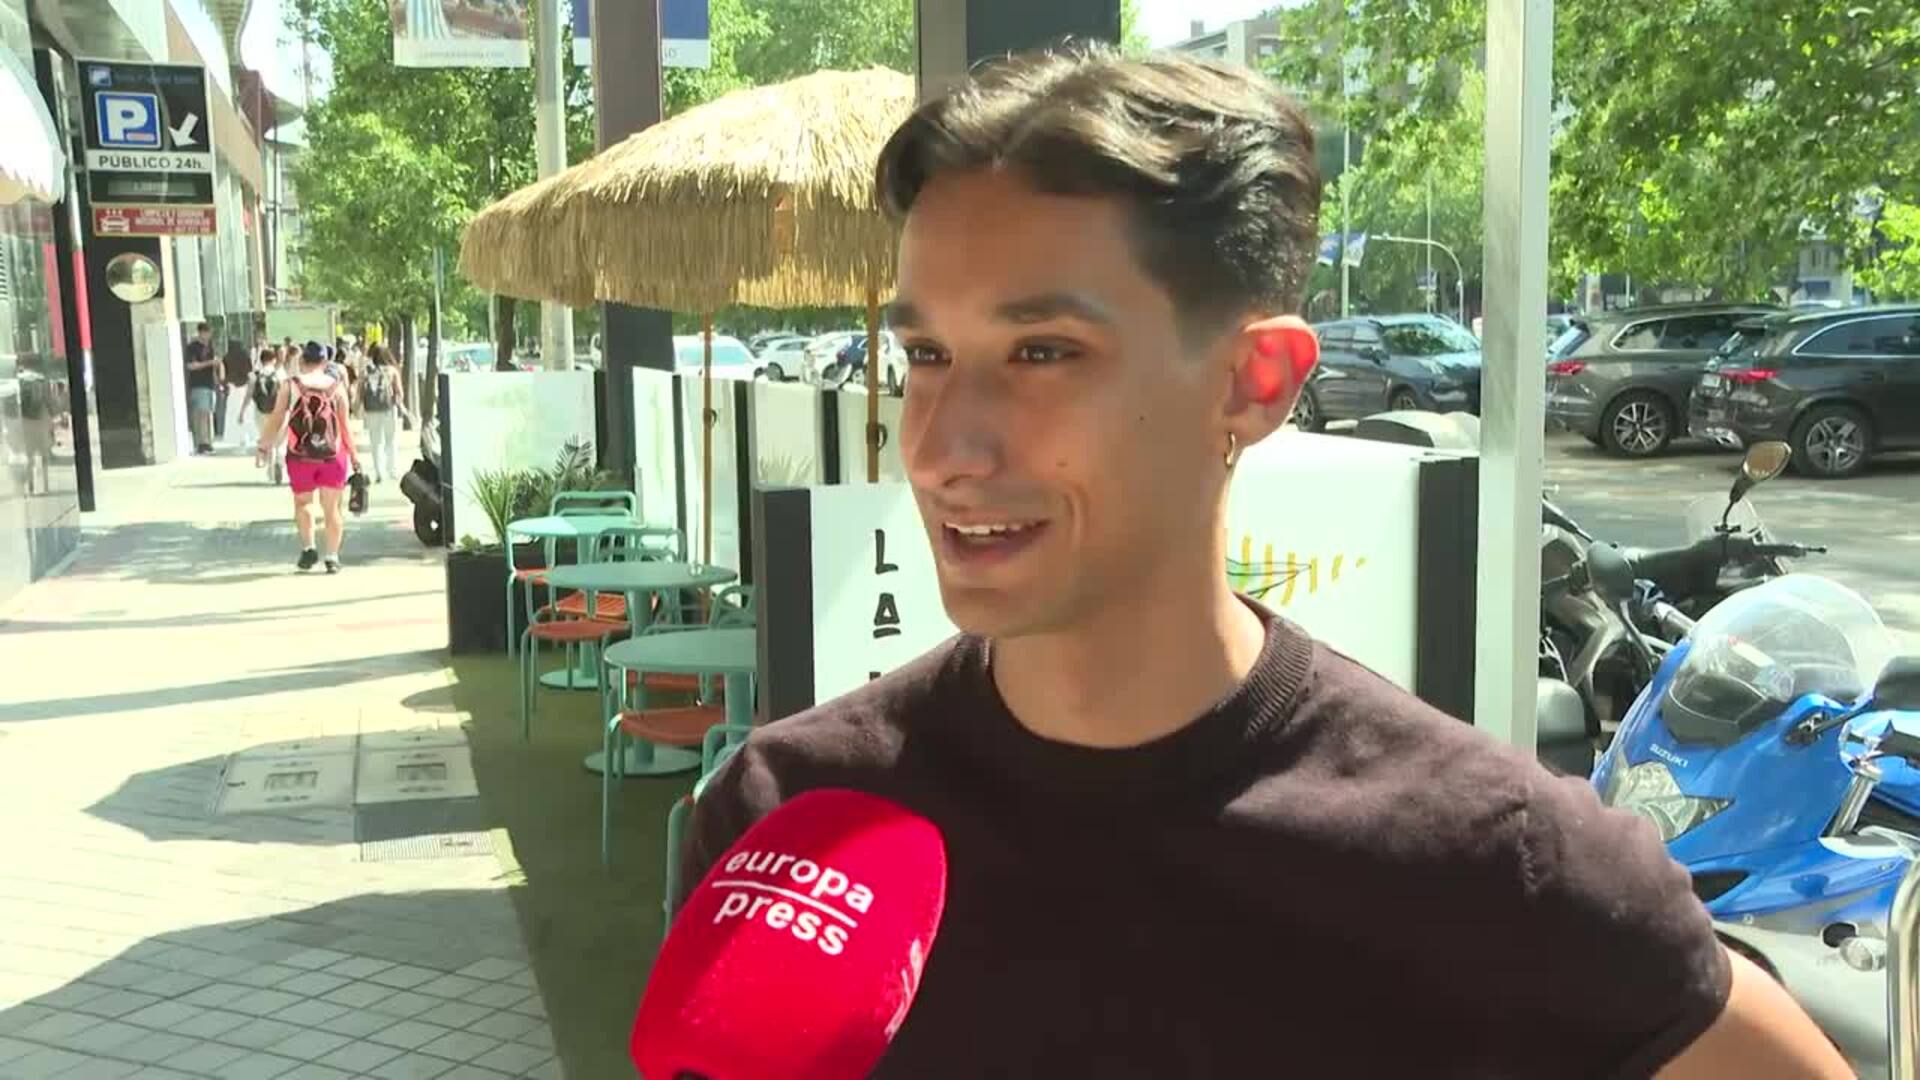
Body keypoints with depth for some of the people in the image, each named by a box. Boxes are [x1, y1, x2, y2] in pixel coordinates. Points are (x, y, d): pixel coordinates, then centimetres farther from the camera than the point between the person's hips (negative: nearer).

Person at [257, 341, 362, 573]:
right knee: (331, 506, 8)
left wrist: (264, 445, 10)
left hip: (300, 454, 0)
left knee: (302, 502, 19)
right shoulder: (337, 385, 2)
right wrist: (353, 454, 10)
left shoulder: (290, 384, 0)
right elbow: (345, 423, 3)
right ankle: (332, 556, 5)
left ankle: (308, 547, 8)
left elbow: (277, 419, 0)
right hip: (333, 454, 0)